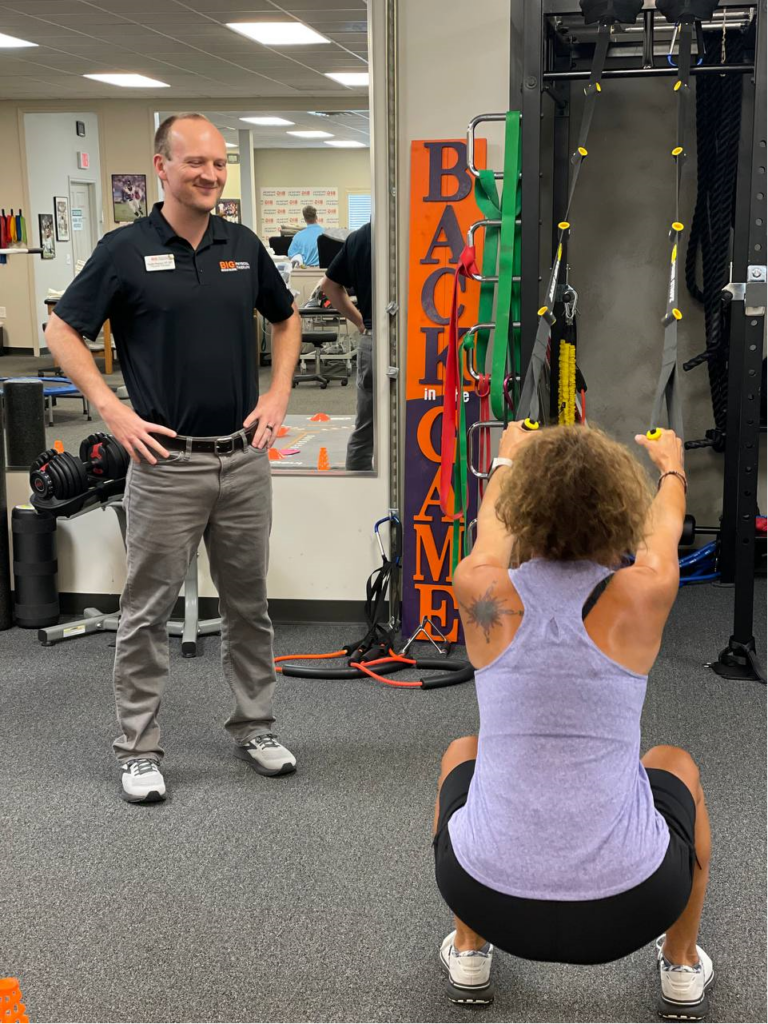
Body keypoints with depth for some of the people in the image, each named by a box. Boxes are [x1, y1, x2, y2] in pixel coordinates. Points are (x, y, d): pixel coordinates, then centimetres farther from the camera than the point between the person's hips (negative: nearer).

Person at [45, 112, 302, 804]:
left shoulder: (244, 246, 7)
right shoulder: (126, 250, -6)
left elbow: (287, 320, 21)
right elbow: (63, 333, -2)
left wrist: (278, 392, 7)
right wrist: (113, 411, -10)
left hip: (244, 457, 4)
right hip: (167, 462, -4)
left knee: (249, 604, 14)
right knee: (147, 610, 4)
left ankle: (255, 727, 29)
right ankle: (139, 748, 16)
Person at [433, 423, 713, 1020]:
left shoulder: (484, 592, -5)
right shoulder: (640, 597, -8)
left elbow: (493, 520, 20)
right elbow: (664, 525, 17)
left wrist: (509, 457, 42)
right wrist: (670, 466, 40)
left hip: (491, 898, 1)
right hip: (626, 909, 0)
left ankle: (469, 954, 37)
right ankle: (683, 968, 37)